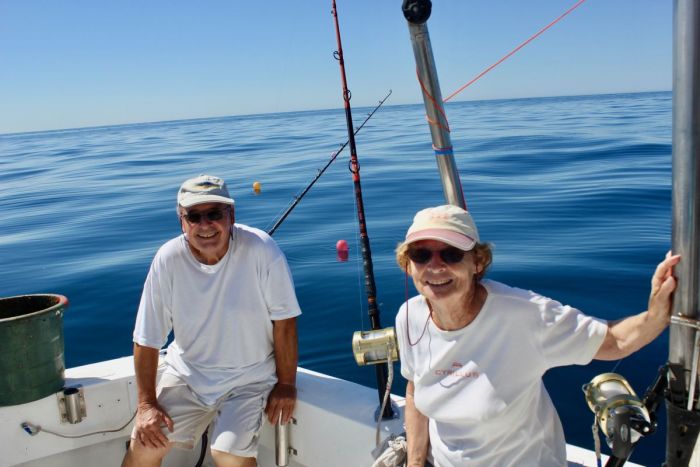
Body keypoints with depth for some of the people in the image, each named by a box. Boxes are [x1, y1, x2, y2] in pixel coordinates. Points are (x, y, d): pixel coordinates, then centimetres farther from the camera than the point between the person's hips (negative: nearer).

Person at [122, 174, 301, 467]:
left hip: (249, 377, -2)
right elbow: (147, 339, -7)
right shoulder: (167, 259, -16)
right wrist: (147, 403, -6)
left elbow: (284, 320, -13)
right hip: (186, 373, 3)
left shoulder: (260, 250, -23)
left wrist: (286, 384, -8)